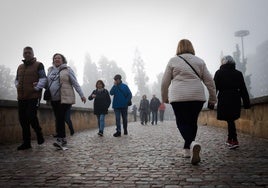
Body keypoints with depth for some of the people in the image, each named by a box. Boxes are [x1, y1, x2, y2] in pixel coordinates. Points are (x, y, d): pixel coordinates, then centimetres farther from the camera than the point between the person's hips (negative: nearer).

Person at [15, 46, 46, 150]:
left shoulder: (38, 65, 1)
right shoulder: (20, 67, 19)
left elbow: (43, 78, -6)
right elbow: (16, 79, 27)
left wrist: (37, 88, -15)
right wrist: (17, 86, 9)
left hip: (33, 96, -6)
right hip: (21, 97, 6)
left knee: (31, 116, -15)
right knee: (23, 120, 5)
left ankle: (39, 133, 13)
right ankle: (26, 142, 14)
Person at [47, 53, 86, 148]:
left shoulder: (67, 69, 2)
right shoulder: (50, 70, 15)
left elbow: (75, 83, -1)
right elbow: (47, 83, 20)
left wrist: (81, 95, -6)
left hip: (65, 98, -5)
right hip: (54, 99, 5)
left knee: (60, 118, -14)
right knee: (58, 119, 6)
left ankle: (60, 139, -13)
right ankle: (63, 139, 14)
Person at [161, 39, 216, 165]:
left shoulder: (173, 61, 6)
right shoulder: (199, 61, 12)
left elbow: (164, 82, 5)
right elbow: (209, 81, 9)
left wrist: (165, 98, 18)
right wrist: (212, 99, 15)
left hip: (178, 97, -2)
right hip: (197, 96, 3)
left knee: (182, 122, 2)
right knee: (192, 122, 14)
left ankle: (192, 143, -24)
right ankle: (188, 149, 19)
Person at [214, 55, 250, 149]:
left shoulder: (219, 73, -2)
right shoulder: (238, 73, 8)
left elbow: (214, 88, -5)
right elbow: (243, 89, 7)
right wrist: (246, 102, 9)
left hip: (224, 99, -4)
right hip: (236, 98, 4)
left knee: (229, 120, 1)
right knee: (231, 119, 16)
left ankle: (234, 141, -6)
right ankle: (230, 139, 25)